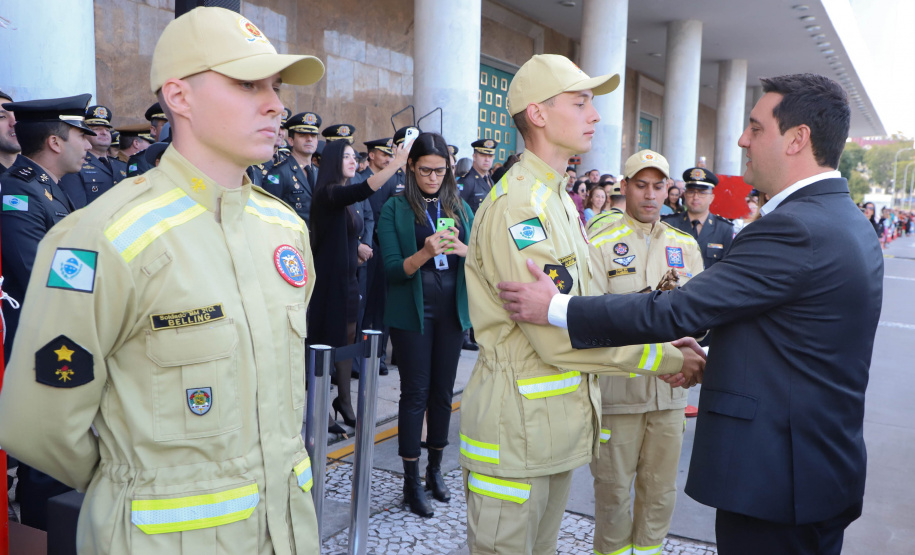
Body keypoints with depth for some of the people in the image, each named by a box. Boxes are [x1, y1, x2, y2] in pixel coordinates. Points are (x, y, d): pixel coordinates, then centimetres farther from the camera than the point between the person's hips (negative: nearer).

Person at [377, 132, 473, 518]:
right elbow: (392, 269, -9)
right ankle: (411, 481, 12)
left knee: (443, 390, 11)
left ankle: (435, 469, 27)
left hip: (452, 309, 4)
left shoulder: (460, 207, 8)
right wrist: (424, 254, -26)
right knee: (415, 393, 0)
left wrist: (463, 249, -16)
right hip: (412, 312, -3)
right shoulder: (395, 209, -3)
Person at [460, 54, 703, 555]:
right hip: (516, 433, -9)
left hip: (559, 428, 9)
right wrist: (666, 357, -12)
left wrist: (662, 345, 1)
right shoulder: (517, 205, -18)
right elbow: (559, 338, -22)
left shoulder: (559, 201, 14)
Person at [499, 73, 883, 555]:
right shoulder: (848, 222, 9)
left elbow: (675, 311, -24)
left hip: (775, 477, -10)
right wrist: (711, 363, 12)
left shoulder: (794, 229, -23)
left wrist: (556, 308, -18)